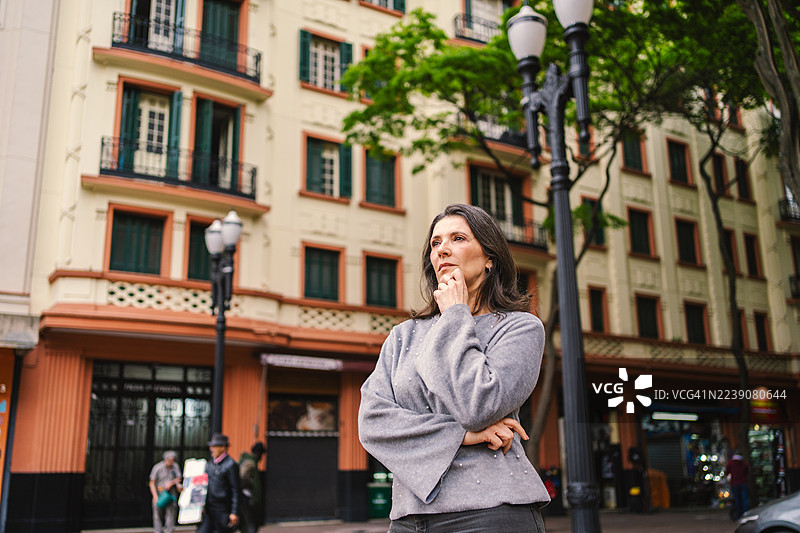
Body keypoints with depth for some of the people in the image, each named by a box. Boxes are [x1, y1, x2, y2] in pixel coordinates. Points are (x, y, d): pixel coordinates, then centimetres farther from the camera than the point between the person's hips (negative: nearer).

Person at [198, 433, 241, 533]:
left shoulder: (230, 465, -12)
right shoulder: (210, 463, 12)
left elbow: (235, 490, -13)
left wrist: (234, 513, -15)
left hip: (222, 512, -7)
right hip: (208, 510, 7)